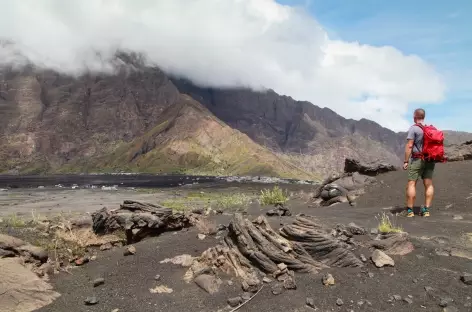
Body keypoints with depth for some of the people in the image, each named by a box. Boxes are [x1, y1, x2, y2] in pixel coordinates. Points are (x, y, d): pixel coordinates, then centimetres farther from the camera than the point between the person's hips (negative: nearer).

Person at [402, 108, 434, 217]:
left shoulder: (413, 128, -8)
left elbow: (409, 146, -14)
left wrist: (406, 161, -11)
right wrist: (434, 158, 18)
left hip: (417, 159, -6)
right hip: (429, 160, 6)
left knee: (411, 184, -4)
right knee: (428, 184, 6)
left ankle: (409, 210, -5)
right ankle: (426, 210, 7)